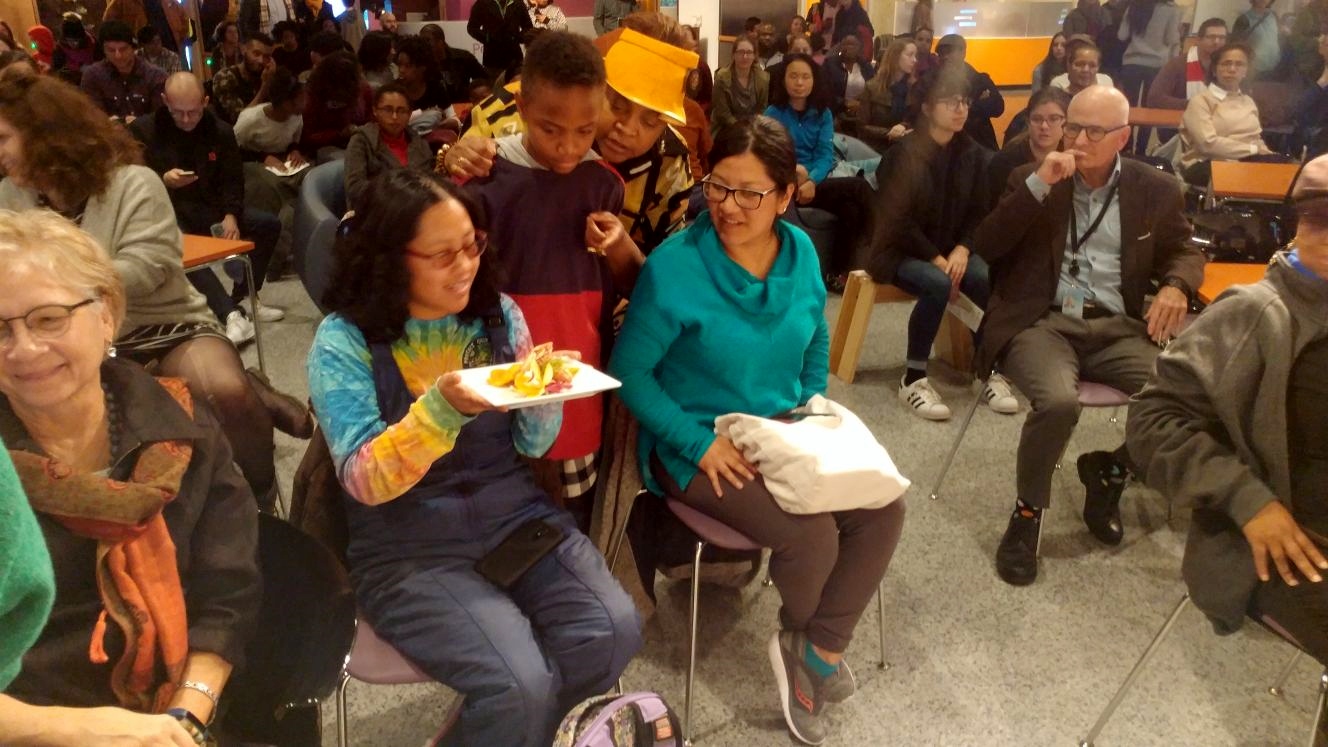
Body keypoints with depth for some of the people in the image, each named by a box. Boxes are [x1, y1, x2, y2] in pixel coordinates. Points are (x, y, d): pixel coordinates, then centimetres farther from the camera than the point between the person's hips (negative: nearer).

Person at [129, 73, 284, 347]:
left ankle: (242, 298, -1)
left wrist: (230, 215, -12)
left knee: (268, 224, -11)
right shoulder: (142, 130, -4)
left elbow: (233, 180, 6)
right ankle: (231, 314, -43)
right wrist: (163, 181, -23)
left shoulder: (220, 131, 6)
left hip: (208, 211, 5)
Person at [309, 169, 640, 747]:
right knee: (521, 686, -25)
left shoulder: (497, 312, 4)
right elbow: (364, 481, -15)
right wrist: (441, 408, -30)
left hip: (515, 514, 5)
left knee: (613, 632, -17)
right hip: (408, 546, -4)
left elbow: (532, 446, 7)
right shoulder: (345, 340, -8)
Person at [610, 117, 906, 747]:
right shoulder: (673, 267, -19)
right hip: (698, 445, -6)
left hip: (785, 430, 6)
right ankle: (802, 635, 15)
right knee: (813, 532, -22)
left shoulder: (801, 252, 0)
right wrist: (701, 443, -19)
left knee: (883, 507, -12)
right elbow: (630, 371, -15)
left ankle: (817, 649, 6)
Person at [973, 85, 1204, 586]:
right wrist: (1038, 185, -13)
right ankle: (1027, 513, -7)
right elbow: (986, 248, -3)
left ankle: (1110, 470, 10)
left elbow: (1184, 251, 18)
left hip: (1118, 328, 3)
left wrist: (1176, 286, -7)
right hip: (1042, 322, -3)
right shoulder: (1031, 178, 7)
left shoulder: (1155, 189, 12)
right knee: (1059, 401, -33)